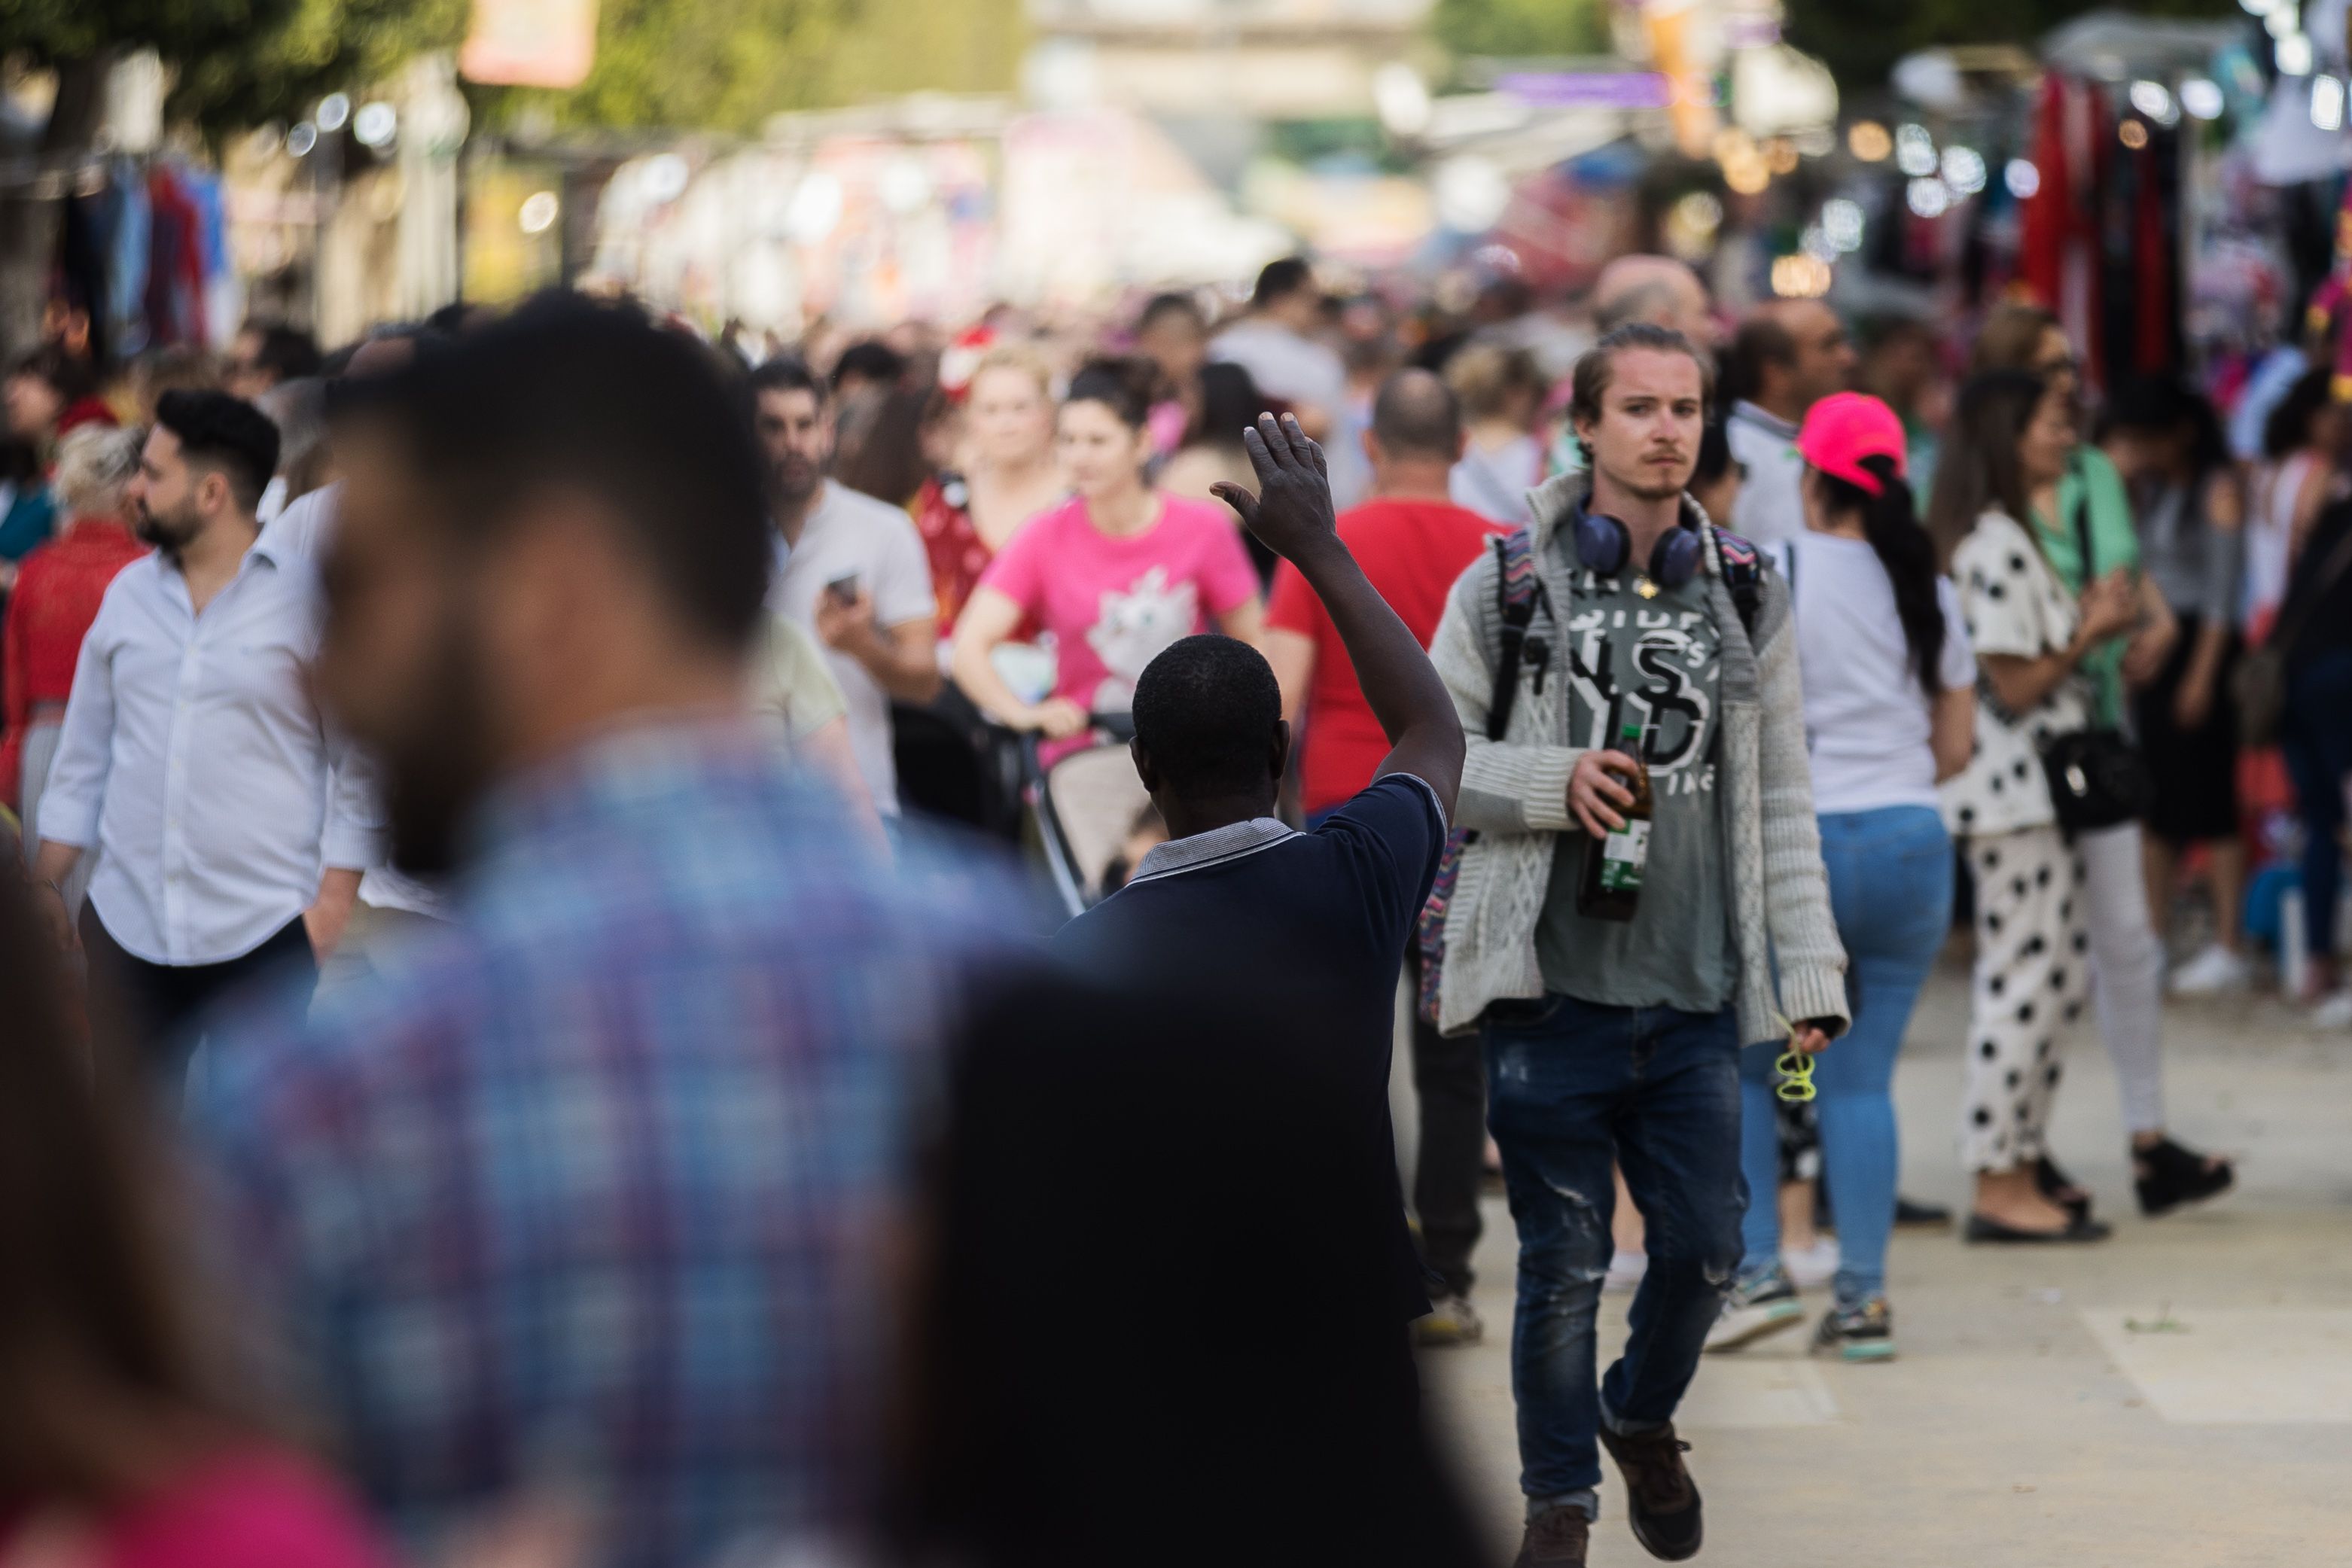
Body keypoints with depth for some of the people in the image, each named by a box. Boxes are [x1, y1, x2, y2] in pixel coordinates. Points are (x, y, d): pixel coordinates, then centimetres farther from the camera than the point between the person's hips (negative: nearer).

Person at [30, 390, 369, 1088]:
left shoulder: (308, 592, -3)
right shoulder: (129, 592, 12)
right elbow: (84, 752, 18)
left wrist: (335, 895, -8)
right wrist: (45, 881, 14)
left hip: (266, 930, -5)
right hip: (126, 920, 5)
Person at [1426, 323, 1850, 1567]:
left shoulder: (1746, 600, 8)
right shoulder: (1507, 588, 0)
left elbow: (1782, 803, 10)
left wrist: (1809, 974, 4)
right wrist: (1550, 783, -15)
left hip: (1693, 999, 3)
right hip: (1551, 991, -3)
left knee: (1704, 1248, 6)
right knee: (1564, 1264, 2)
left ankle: (1643, 1417, 36)